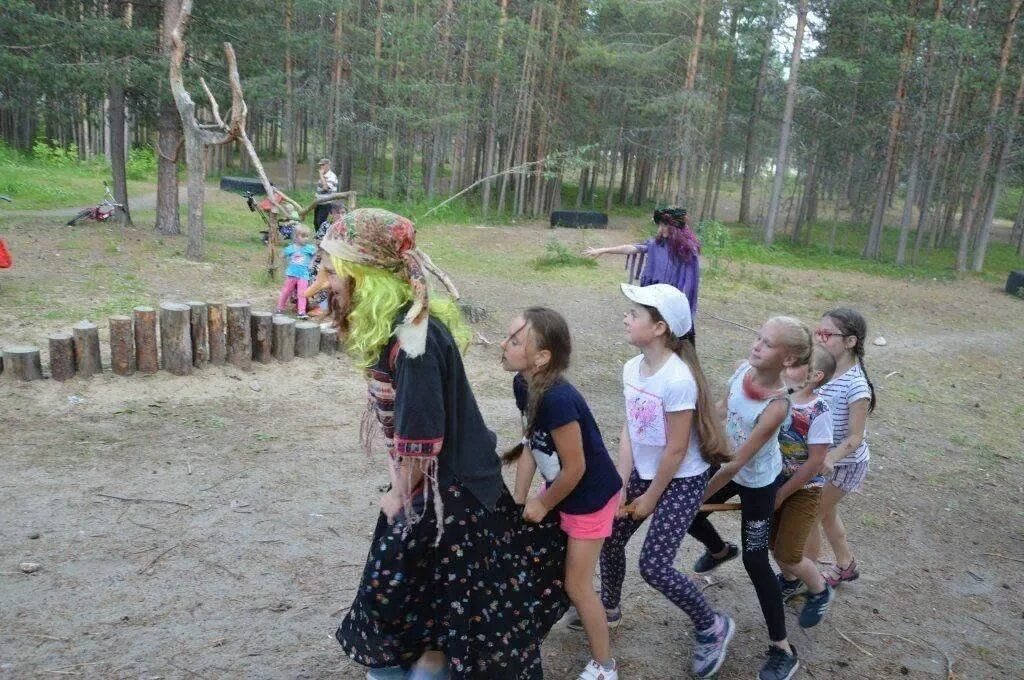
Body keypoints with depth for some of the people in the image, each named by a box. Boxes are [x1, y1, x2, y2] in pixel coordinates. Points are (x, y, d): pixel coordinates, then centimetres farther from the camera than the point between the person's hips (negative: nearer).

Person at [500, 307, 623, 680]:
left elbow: (575, 468, -27)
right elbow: (531, 445, -1)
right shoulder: (524, 384, -10)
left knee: (577, 585, 6)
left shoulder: (558, 400, -36)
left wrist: (543, 505, -11)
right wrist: (518, 503, -1)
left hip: (590, 497, -8)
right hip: (560, 487, 8)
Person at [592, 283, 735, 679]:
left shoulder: (678, 380, -29)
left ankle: (713, 626, 18)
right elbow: (628, 430, 0)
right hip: (644, 472, 8)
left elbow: (676, 449, -22)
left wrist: (651, 498, -12)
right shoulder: (631, 368, -5)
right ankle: (609, 608, 41)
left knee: (653, 566, -7)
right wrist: (621, 484, -5)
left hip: (682, 481, -7)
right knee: (609, 538, 14)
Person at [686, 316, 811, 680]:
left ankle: (782, 650, 11)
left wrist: (699, 496, -20)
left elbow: (737, 464, -28)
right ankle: (719, 550, 52)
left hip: (758, 482, -6)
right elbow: (723, 408, 5)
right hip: (728, 466, 7)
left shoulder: (776, 406, -35)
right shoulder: (743, 369, -17)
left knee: (755, 561, -4)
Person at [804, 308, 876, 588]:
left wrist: (828, 459, -38)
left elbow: (855, 437, -25)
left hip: (844, 461, -7)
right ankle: (845, 565, 45)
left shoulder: (855, 385, -28)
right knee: (825, 511, 23)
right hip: (821, 456, 7)